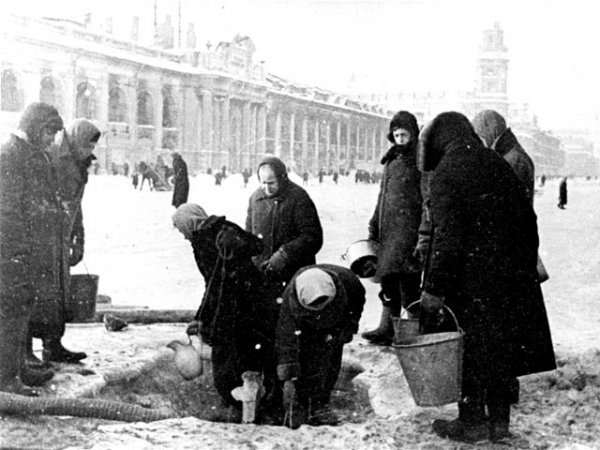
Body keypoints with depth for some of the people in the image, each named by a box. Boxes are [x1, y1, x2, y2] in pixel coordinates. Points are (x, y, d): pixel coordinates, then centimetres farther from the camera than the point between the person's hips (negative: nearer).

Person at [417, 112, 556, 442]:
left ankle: (473, 422, 14)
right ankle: (499, 419, 24)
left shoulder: (447, 174, -13)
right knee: (501, 348, 15)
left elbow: (447, 237, -19)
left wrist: (433, 292, -17)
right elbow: (528, 220, 13)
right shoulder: (498, 165, 9)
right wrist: (526, 266, 21)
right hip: (512, 276, 7)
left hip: (471, 281, -7)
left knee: (469, 352, 6)